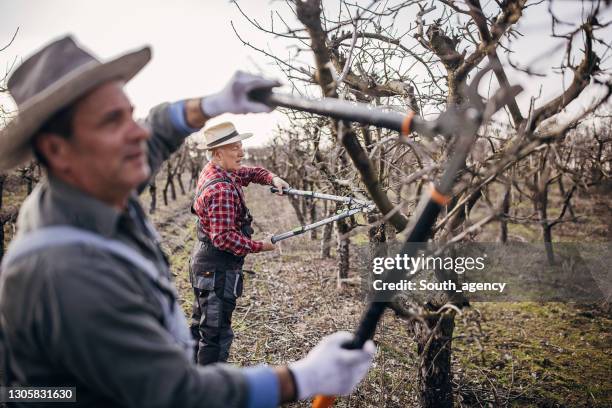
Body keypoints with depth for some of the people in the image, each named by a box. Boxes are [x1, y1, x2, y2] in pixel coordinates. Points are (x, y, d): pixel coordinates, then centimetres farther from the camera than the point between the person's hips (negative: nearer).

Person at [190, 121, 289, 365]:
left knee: (201, 325, 23)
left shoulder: (213, 171, 5)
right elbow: (224, 237, -28)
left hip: (203, 263, 11)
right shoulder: (222, 189, -25)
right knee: (217, 333, -1)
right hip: (218, 269, -11)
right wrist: (259, 247, -19)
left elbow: (249, 173, 20)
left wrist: (273, 179, 2)